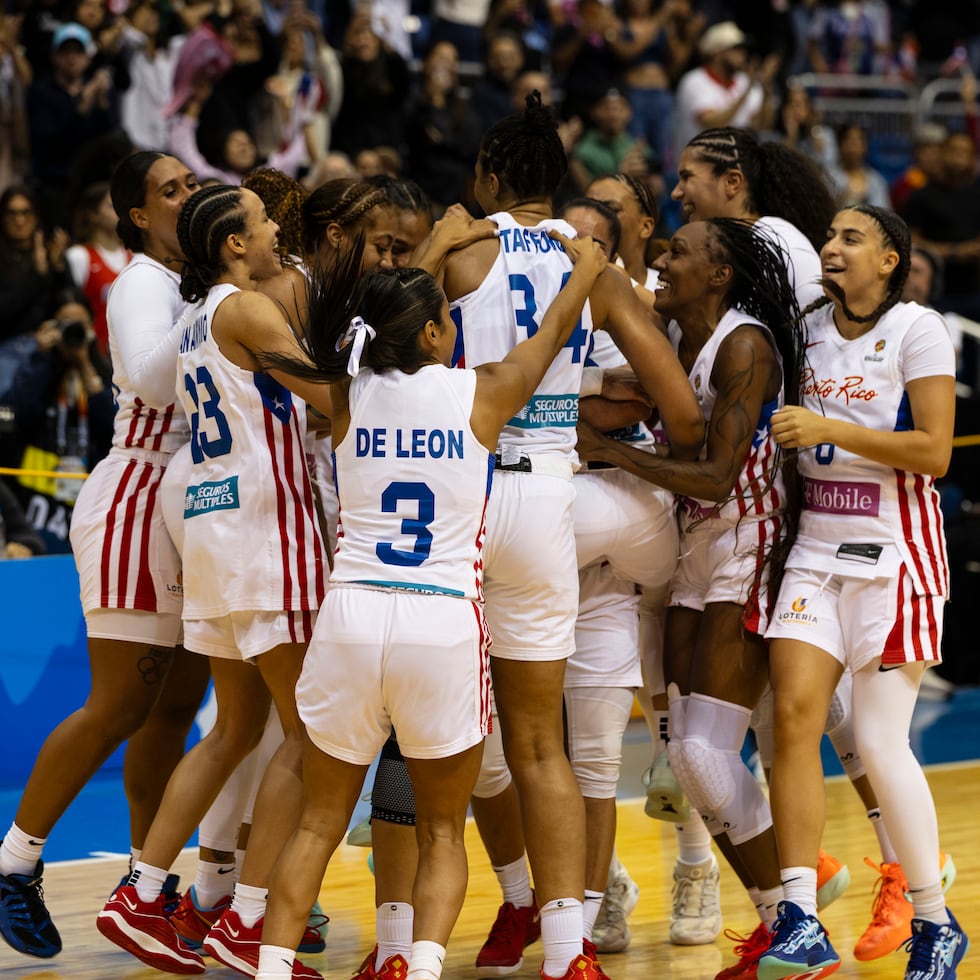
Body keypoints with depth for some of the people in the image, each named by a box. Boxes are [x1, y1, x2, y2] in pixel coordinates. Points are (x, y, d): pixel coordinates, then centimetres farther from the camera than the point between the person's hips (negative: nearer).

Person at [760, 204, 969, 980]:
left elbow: (933, 452, -14)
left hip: (892, 550, -5)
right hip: (817, 545, 5)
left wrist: (829, 429, -18)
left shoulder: (917, 329, -6)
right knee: (794, 716, -11)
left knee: (881, 743, -7)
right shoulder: (809, 330, 11)